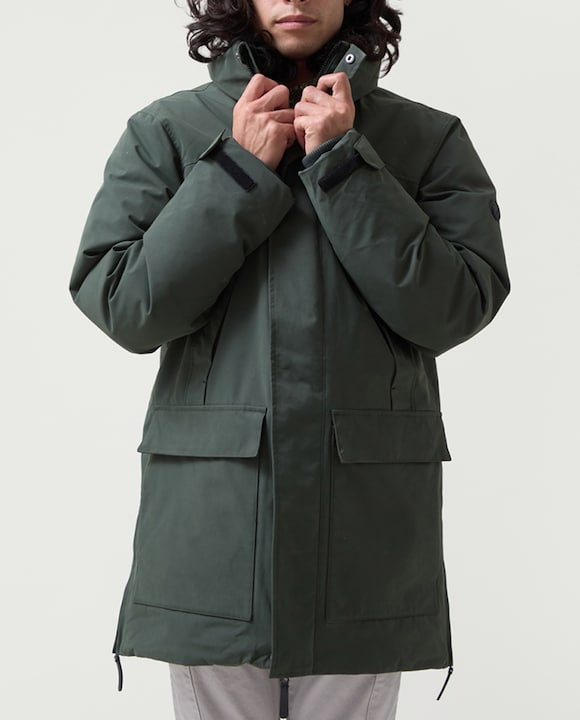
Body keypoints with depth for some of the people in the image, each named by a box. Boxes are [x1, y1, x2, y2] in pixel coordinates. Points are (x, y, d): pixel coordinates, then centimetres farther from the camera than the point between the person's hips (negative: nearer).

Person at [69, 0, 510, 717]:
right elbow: (120, 307, -3)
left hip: (368, 517, 0)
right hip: (209, 516, 0)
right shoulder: (164, 131, 7)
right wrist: (241, 170, -7)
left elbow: (457, 308, -6)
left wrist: (342, 162, -9)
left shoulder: (430, 139, 6)